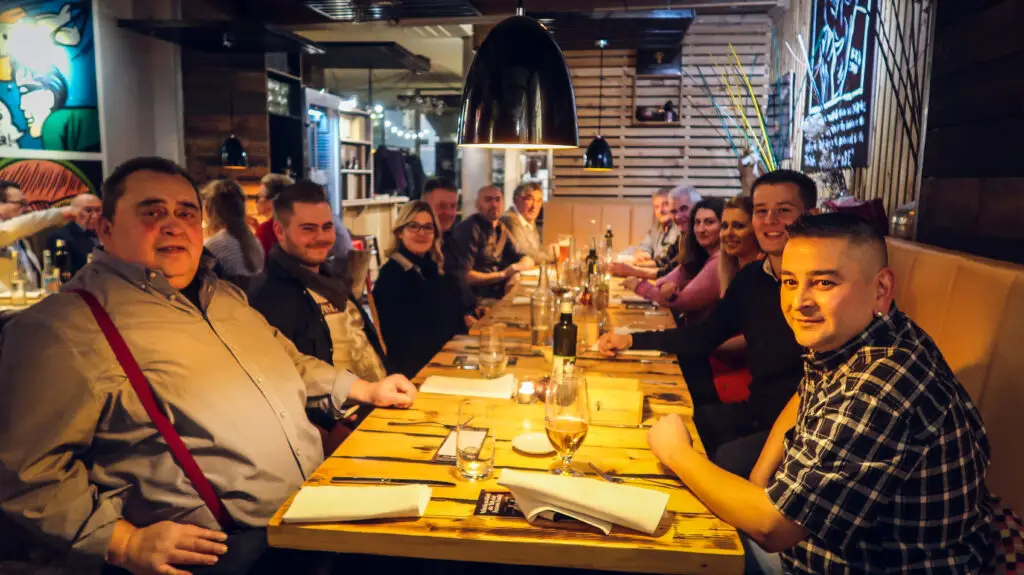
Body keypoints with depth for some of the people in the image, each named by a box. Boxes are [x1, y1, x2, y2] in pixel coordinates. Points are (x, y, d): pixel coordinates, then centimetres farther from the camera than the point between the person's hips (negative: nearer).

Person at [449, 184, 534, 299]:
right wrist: (503, 275, -16)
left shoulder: (501, 229, 9)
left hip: (499, 291, 8)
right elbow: (465, 276, -20)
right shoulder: (468, 229, -13)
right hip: (476, 297, -8)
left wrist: (515, 269, -11)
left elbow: (527, 260, 12)